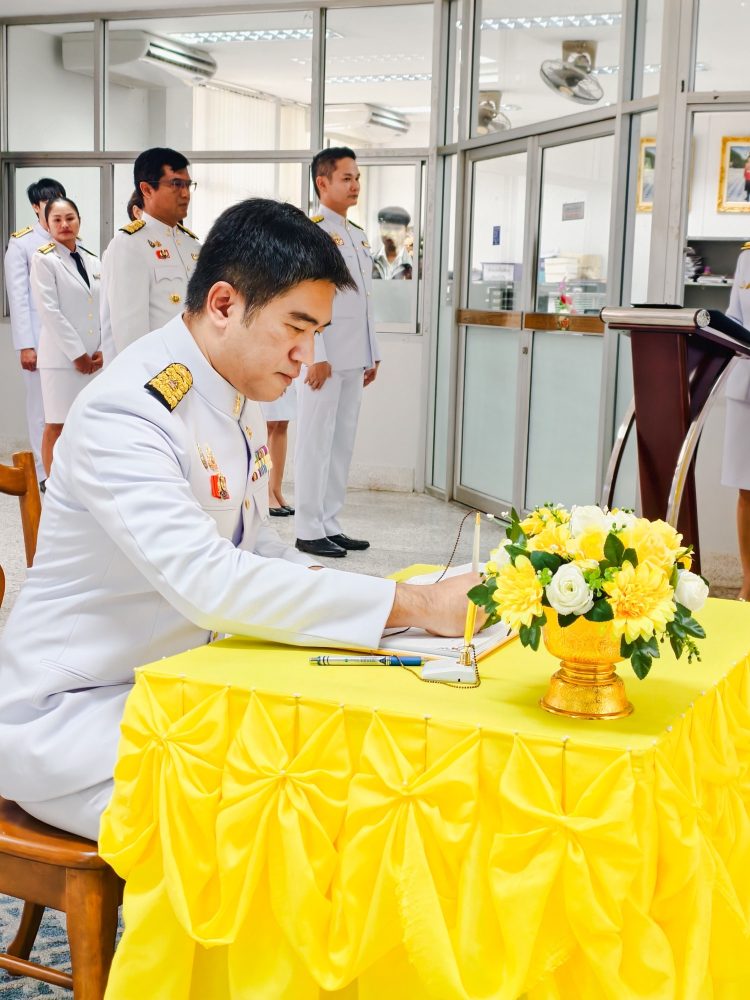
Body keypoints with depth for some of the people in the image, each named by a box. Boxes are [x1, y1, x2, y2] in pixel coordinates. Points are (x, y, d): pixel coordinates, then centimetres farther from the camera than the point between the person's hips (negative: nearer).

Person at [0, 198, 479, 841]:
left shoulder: (242, 400, 5)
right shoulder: (125, 411, -24)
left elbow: (255, 547, 14)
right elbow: (208, 582, -35)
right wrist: (415, 604, -33)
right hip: (69, 715, -8)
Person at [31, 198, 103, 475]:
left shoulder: (92, 260, 13)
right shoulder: (43, 259, -4)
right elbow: (49, 312, -10)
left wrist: (102, 350, -2)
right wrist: (77, 354, -13)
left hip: (94, 358, 5)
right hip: (61, 356, -5)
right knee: (56, 426, -1)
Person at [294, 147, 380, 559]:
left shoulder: (358, 235, 18)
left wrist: (371, 355, 16)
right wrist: (316, 356, -19)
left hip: (353, 360, 8)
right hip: (324, 358, -8)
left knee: (342, 444, 10)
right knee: (316, 443, -3)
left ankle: (329, 524, 18)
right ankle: (309, 530, 3)